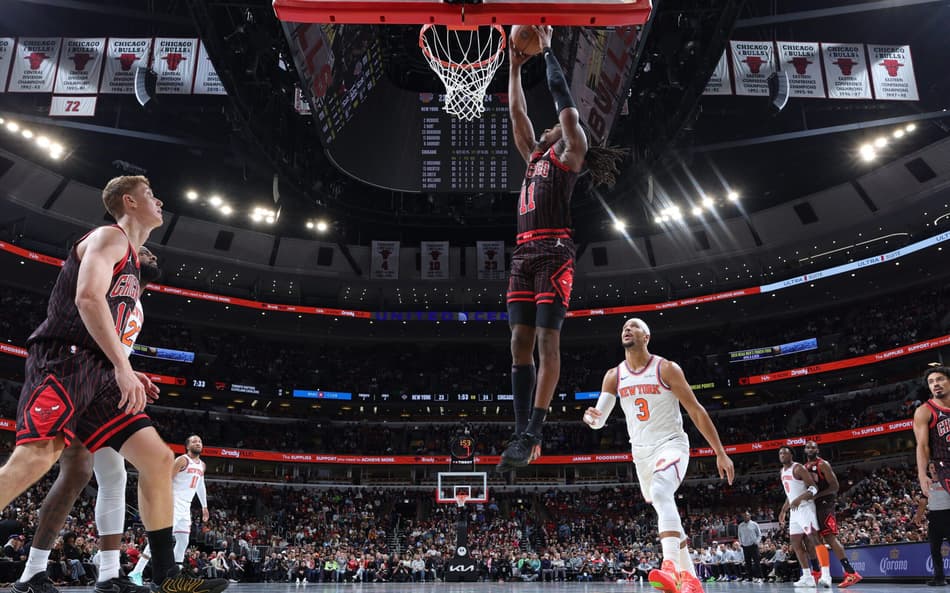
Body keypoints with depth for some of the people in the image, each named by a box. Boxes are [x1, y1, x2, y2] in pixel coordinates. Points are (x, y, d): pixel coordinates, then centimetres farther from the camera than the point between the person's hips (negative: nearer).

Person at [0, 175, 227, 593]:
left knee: (158, 458, -1)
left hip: (98, 371, 9)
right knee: (38, 456, -27)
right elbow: (88, 298, -18)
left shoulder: (131, 260, 29)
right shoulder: (110, 236, 1)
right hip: (64, 358, -9)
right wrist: (123, 366, -25)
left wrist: (125, 373, 20)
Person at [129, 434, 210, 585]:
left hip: (185, 507, 8)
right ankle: (137, 573, -16)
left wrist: (204, 506, 29)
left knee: (183, 541, 7)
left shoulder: (202, 465, 16)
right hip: (174, 504, -8)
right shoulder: (182, 460, -8)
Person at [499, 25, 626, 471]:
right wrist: (516, 66, 33)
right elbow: (517, 112, 31)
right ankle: (521, 433, 3)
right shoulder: (536, 156, 25)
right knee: (520, 343, 2)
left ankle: (532, 436, -10)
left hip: (552, 253, -8)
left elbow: (565, 102, 2)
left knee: (547, 342, -9)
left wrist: (547, 49, 11)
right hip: (523, 254, 8)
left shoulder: (568, 154, 7)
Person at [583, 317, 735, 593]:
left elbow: (697, 411, -8)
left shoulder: (666, 368, -10)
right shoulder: (614, 376, 2)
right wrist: (592, 418, -28)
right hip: (641, 452, 6)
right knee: (667, 515, 12)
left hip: (671, 444, -5)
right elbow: (600, 419, -1)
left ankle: (672, 568, -41)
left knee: (660, 493, -33)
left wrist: (721, 454, -9)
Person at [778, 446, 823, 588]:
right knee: (796, 543, 5)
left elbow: (814, 487, -16)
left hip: (805, 508, -9)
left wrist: (800, 498, -31)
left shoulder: (798, 468, -11)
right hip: (794, 511, 9)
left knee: (813, 540, -13)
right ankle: (807, 577, 8)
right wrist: (783, 511, 23)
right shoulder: (782, 472, 16)